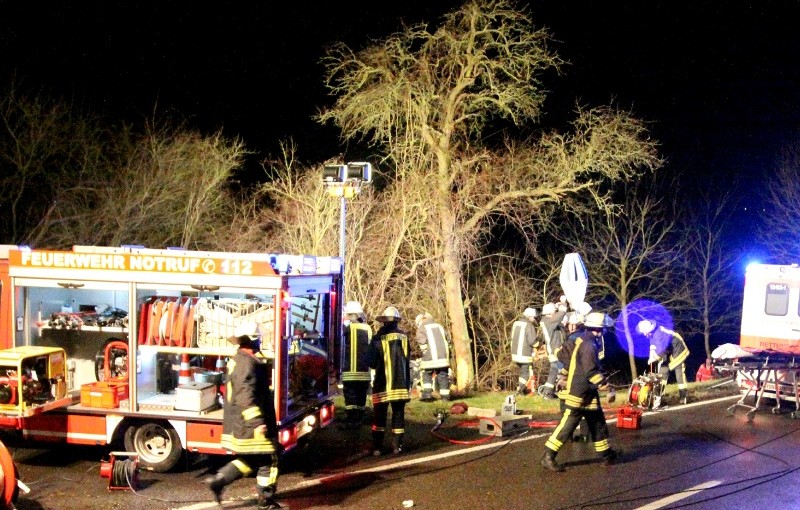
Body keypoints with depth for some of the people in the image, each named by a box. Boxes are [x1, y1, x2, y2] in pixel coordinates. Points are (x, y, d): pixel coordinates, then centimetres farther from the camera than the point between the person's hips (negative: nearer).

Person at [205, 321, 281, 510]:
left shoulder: (237, 360, 14)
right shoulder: (248, 363, -19)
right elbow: (246, 397, -27)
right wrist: (257, 422, -30)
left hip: (237, 423, 10)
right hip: (249, 424, -10)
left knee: (248, 460, 18)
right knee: (268, 459, 1)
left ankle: (218, 480, 11)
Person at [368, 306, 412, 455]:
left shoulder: (378, 338, -10)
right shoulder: (403, 336, -1)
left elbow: (371, 362, -5)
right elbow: (407, 360, 4)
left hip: (383, 384, -2)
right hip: (401, 384, 2)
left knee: (379, 415, 5)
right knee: (398, 415, 9)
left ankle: (377, 447, 4)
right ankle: (397, 446, 8)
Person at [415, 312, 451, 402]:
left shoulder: (421, 329, 4)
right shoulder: (439, 326, 21)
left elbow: (423, 344, -8)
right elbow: (446, 340, 19)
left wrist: (425, 355, 0)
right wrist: (447, 355, 22)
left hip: (430, 357, -4)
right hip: (443, 357, 4)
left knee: (427, 375, 7)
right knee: (443, 375, 6)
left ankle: (427, 394, -4)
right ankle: (445, 396, 5)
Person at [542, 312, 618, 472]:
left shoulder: (577, 338, 10)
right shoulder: (588, 344, -19)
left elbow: (562, 354, 17)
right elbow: (592, 371, -24)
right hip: (578, 393, -10)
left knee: (598, 423, 17)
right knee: (567, 425, -10)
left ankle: (606, 455, 27)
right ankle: (548, 457, -8)